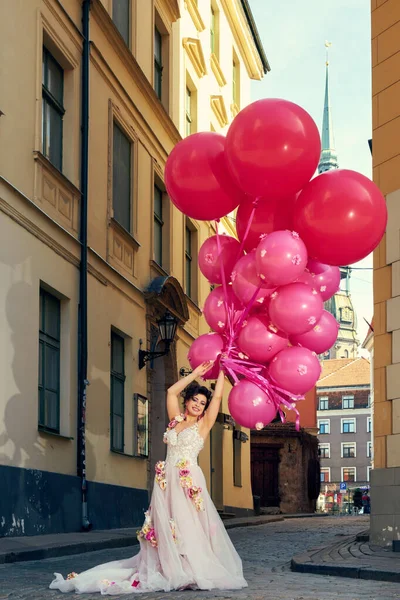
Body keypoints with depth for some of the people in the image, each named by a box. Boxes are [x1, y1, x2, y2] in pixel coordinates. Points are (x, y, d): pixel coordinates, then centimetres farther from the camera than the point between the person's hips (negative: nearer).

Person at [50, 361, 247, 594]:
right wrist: (196, 373, 19)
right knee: (165, 530, 0)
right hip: (167, 481, 4)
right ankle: (169, 571, 1)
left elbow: (218, 397, 4)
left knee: (190, 528, -9)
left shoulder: (203, 424, 8)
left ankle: (195, 572, -7)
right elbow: (172, 392, 17)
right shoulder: (176, 420, 17)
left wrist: (221, 370, 12)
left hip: (189, 481, -4)